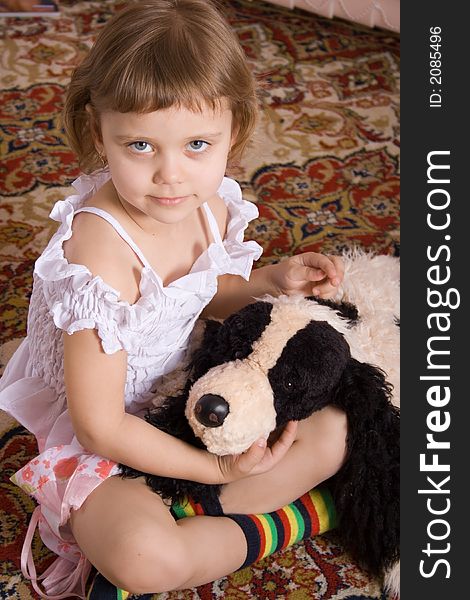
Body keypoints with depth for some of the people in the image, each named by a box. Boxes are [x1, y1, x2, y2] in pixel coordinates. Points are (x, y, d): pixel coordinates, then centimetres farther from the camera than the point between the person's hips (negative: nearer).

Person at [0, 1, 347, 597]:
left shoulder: (211, 206, -9)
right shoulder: (101, 250, -32)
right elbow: (100, 426, -27)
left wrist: (274, 280, -5)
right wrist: (216, 466, -21)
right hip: (100, 440, -7)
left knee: (332, 431, -1)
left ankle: (189, 515, -8)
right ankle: (263, 528, -4)